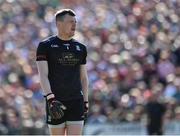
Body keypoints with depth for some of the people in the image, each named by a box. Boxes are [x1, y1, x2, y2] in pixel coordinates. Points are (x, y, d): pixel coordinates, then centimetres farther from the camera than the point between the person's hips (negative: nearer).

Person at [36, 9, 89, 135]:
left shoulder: (80, 48, 12)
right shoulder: (45, 46, -1)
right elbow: (43, 75, -9)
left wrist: (85, 101, 11)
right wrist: (51, 99, -21)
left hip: (76, 102, 3)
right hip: (55, 102, -3)